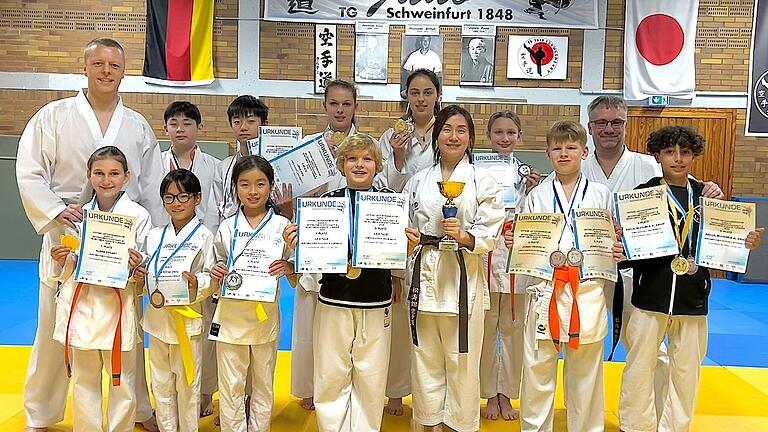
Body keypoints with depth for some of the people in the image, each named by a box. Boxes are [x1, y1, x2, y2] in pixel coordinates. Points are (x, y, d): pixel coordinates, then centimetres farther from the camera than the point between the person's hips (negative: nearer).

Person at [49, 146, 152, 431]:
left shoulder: (138, 215, -5)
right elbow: (70, 268, 14)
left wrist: (135, 267, -21)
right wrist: (63, 259, -7)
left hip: (118, 305, -3)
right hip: (82, 303, 4)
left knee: (123, 382, 5)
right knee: (83, 380, 15)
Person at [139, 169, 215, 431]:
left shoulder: (204, 236, -6)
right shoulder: (154, 235, 8)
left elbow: (213, 278, -6)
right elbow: (150, 277, 15)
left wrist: (197, 283, -25)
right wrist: (139, 274, -6)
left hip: (188, 319, -4)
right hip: (157, 317, 5)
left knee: (188, 384, 6)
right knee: (161, 383, 14)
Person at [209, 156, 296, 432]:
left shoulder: (282, 226, -2)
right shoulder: (227, 227, 2)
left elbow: (295, 280, 1)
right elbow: (219, 265, 11)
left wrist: (289, 269, -20)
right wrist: (217, 274, -11)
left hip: (266, 315, 0)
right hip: (231, 315, 0)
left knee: (263, 385, 14)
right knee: (231, 386, 7)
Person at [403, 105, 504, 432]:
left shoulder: (482, 181, 0)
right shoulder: (418, 181, 9)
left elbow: (491, 234, -4)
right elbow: (404, 223, 16)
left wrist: (464, 236, -21)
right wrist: (407, 234, -5)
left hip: (463, 276, -3)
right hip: (424, 273, 3)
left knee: (462, 358, 4)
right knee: (425, 355, 11)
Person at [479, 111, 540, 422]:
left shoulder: (526, 172, 8)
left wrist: (531, 192, -9)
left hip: (516, 253, 2)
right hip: (483, 251, -2)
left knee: (512, 326, 9)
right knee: (485, 326, 4)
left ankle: (506, 393, 24)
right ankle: (490, 393, 20)